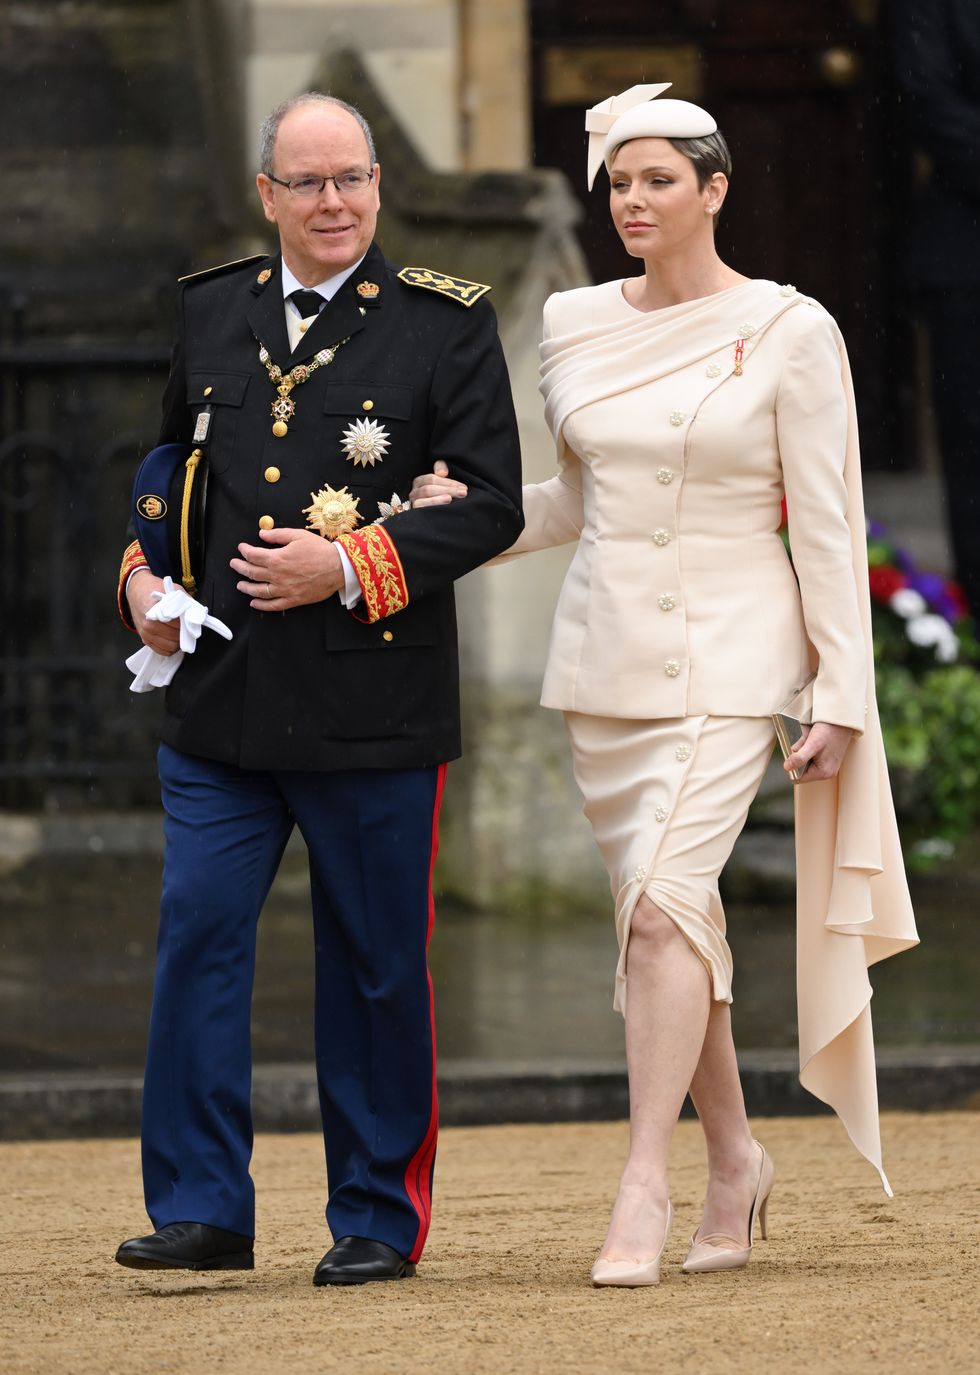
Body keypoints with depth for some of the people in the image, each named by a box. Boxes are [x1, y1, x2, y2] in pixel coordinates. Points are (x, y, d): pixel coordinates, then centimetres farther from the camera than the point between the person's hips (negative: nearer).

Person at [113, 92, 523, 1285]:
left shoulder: (446, 324, -1)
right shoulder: (209, 312, 11)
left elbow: (489, 504, -6)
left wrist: (349, 568, -15)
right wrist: (142, 577, 7)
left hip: (371, 708, -3)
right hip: (220, 697, 3)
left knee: (375, 964, 4)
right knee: (197, 935, -3)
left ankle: (377, 1219, 14)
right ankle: (200, 1208, 4)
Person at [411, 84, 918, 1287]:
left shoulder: (786, 333, -7)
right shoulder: (575, 327, 7)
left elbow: (825, 525, -6)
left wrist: (842, 696, -9)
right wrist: (473, 510, 0)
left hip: (729, 655, -5)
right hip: (607, 647, 5)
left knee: (664, 901, -19)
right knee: (664, 915, 10)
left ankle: (643, 1184, -17)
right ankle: (732, 1155, 25)